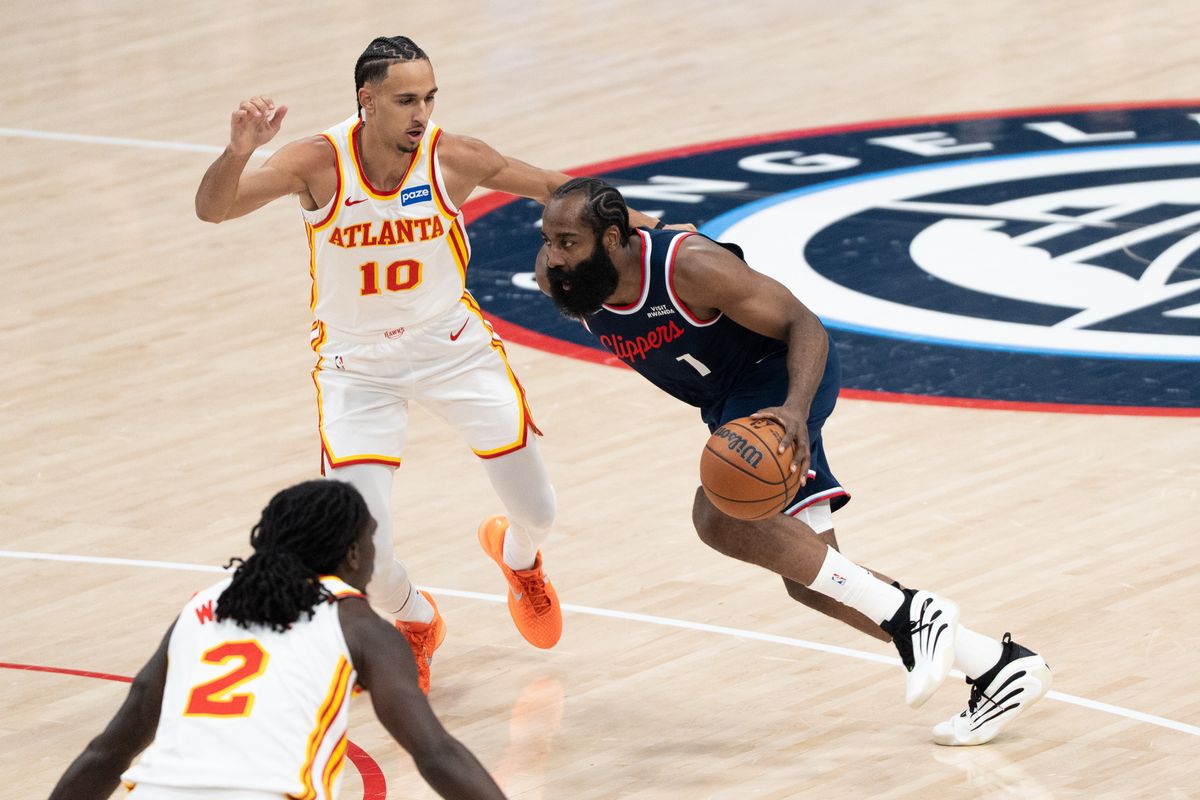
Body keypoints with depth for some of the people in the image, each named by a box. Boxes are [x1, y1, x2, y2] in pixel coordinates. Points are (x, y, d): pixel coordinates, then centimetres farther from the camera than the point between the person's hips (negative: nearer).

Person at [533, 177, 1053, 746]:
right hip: (729, 399, 8)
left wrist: (796, 411, -43)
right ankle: (998, 667, 11)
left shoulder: (691, 268, -32)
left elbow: (804, 325, -27)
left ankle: (909, 616, -26)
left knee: (720, 515, -31)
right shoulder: (559, 279, -15)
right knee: (810, 580, 5)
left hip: (780, 378, -8)